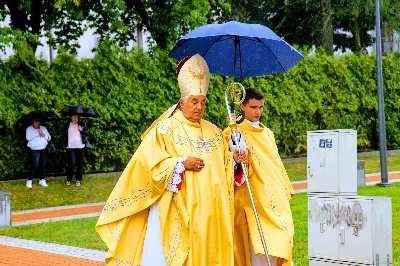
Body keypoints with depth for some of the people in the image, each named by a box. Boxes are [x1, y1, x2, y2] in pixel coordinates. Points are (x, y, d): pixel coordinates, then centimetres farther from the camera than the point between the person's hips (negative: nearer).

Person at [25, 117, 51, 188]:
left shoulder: (43, 128, 13)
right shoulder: (29, 129, 2)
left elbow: (49, 138, 12)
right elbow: (28, 137, -15)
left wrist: (43, 135, -8)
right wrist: (37, 133, -17)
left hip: (43, 149, 4)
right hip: (35, 150, -4)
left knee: (43, 165, 5)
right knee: (35, 165, -12)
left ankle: (42, 180, 15)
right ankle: (29, 181, -5)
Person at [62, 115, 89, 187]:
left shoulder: (81, 125, 9)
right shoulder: (67, 126, 6)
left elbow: (87, 133, 7)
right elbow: (64, 137, 7)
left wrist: (82, 130, -13)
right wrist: (64, 147, 2)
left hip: (80, 148, 2)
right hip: (70, 148, -2)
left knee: (80, 164, 3)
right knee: (71, 163, -11)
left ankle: (78, 180, 13)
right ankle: (69, 180, 4)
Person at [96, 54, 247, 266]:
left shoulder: (213, 132, 14)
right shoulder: (165, 129, -2)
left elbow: (223, 166, 16)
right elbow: (151, 164, -10)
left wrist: (235, 160, -5)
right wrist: (181, 163, -17)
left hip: (207, 211, 5)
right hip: (174, 211, -5)